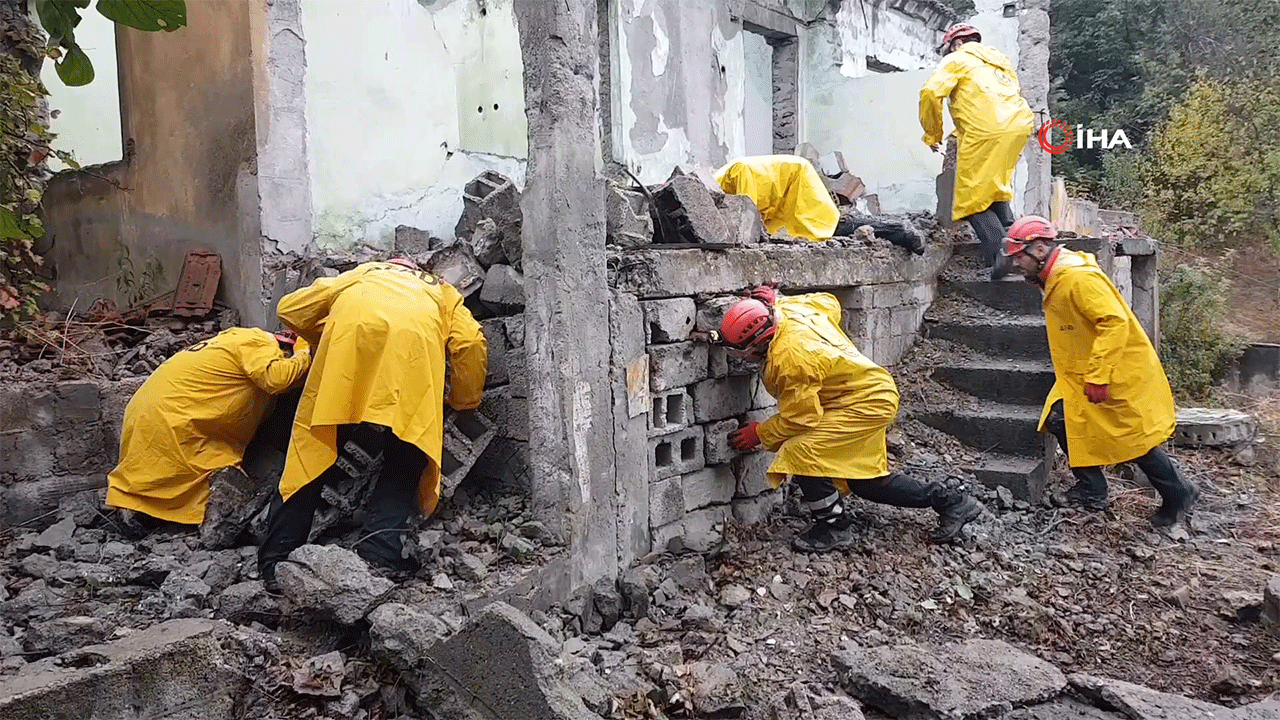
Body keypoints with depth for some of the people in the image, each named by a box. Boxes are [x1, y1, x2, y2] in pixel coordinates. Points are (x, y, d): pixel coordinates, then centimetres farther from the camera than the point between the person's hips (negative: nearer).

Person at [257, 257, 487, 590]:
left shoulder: (362, 273, 42)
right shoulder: (443, 294, 39)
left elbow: (289, 309, 32)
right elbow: (472, 344, 19)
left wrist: (326, 342, 48)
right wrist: (462, 402, 32)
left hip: (352, 328, 1)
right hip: (416, 337, 0)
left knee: (313, 445, 9)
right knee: (405, 457, 12)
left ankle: (277, 560, 10)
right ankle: (381, 552, -1)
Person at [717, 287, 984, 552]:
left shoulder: (788, 359, -30)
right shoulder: (792, 307, -5)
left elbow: (800, 419, -22)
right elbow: (829, 303, 17)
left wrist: (759, 434, -8)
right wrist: (775, 300, 16)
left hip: (864, 403, -11)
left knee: (801, 452, -20)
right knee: (866, 481, 18)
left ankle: (834, 526, -3)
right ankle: (950, 502, 30)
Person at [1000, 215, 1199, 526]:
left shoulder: (1078, 276, -24)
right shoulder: (1054, 279, 8)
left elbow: (1115, 321, -29)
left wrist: (1098, 376, -29)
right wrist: (1078, 373, 18)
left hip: (1119, 374, -9)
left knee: (1134, 439, 1)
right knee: (1061, 419, 3)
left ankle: (1179, 494, 21)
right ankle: (1092, 491, 15)